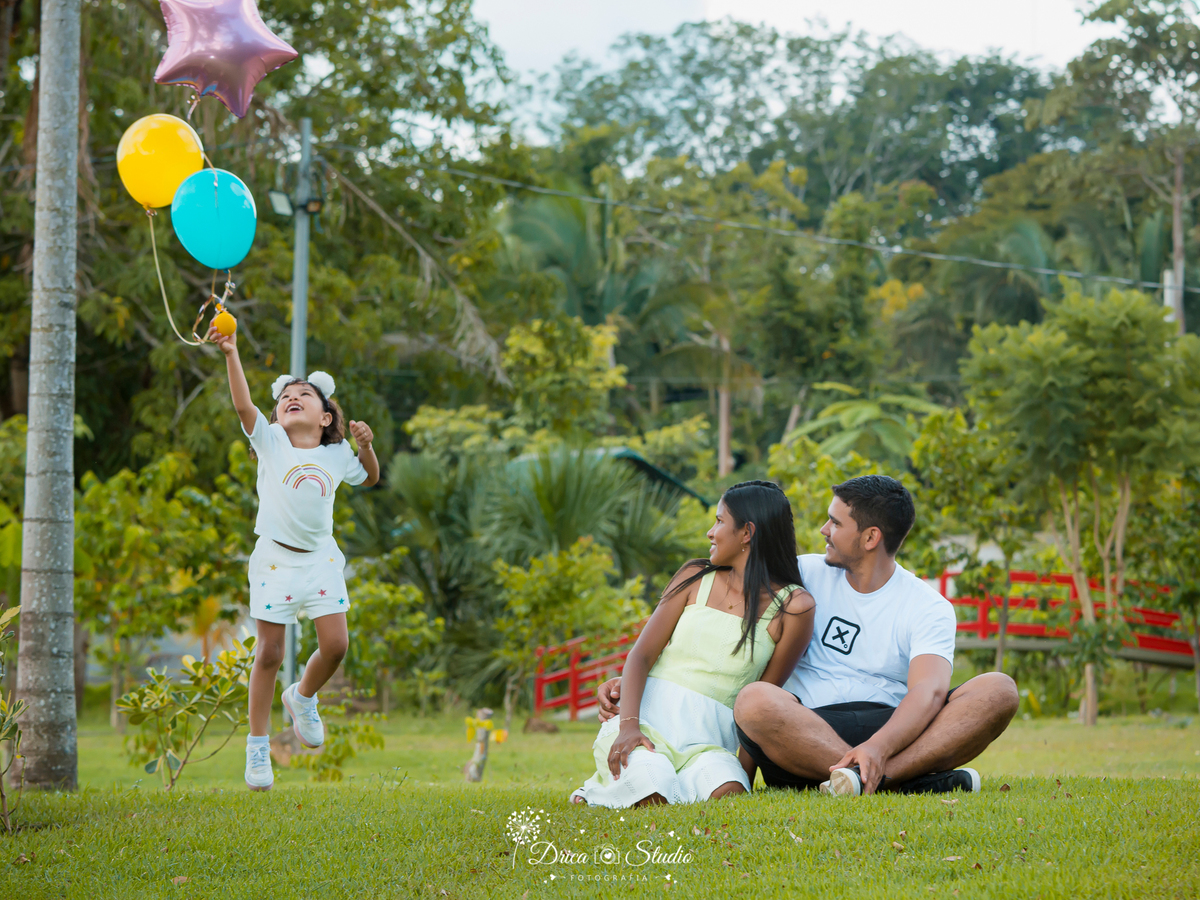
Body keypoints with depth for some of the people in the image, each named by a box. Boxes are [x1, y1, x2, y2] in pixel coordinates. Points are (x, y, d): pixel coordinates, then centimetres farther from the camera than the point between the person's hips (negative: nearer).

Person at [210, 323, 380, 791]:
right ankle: (258, 745, 9)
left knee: (335, 645, -6)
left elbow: (370, 478, 25)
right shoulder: (271, 442, -2)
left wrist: (366, 447, 3)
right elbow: (244, 405, -18)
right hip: (275, 558, -3)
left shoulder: (336, 455, 7)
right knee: (269, 653, -2)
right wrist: (231, 353, -31)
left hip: (320, 558, 3)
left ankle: (303, 697, 27)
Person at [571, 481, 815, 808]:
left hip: (709, 740, 0)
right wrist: (629, 724, -14)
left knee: (728, 793, -33)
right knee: (651, 797, -31)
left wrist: (746, 769, -7)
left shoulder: (794, 606, 5)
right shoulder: (696, 577, 11)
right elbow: (642, 654, 4)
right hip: (650, 717, 0)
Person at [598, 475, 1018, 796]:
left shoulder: (927, 608, 3)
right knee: (755, 702, -34)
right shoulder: (806, 576, 11)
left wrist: (878, 749, -37)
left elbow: (927, 693, -16)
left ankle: (877, 778, -43)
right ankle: (915, 779, -42)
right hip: (808, 730, 1)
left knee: (998, 690, -24)